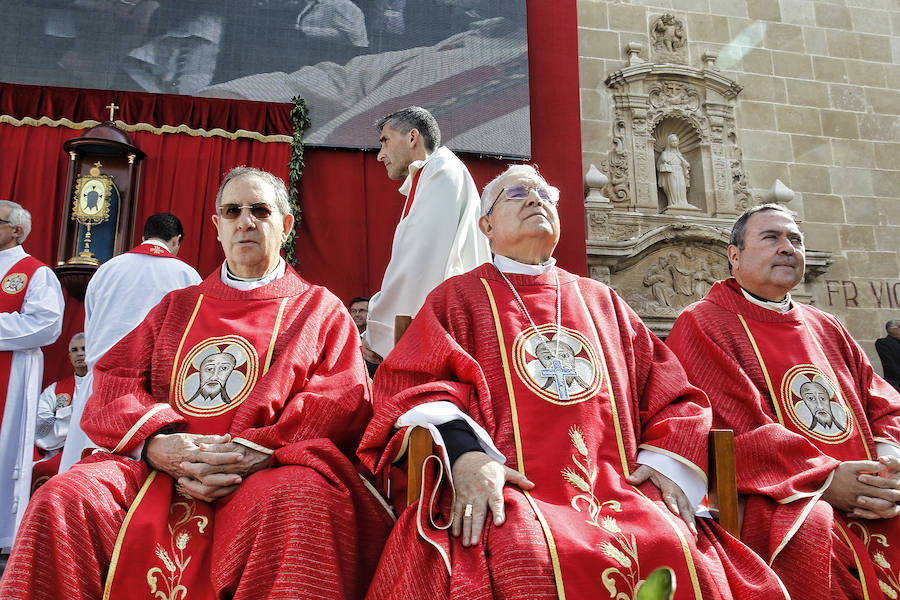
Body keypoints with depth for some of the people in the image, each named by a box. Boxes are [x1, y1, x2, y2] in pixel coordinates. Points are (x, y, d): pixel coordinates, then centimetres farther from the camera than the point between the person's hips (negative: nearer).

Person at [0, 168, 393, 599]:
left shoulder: (320, 309, 15)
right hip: (158, 467, 4)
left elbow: (345, 403, 0)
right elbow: (113, 384, 14)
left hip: (272, 470, -3)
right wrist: (157, 442, -10)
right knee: (62, 499, -23)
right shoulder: (177, 306, 25)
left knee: (303, 500, -36)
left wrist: (259, 450, -16)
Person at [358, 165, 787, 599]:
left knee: (683, 557, -26)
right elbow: (407, 383, 2)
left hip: (619, 490, 4)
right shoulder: (458, 297, 16)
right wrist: (462, 453, -17)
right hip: (505, 494, -3)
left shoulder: (602, 301, 25)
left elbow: (673, 393, 23)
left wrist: (667, 463, 3)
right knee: (536, 563, -35)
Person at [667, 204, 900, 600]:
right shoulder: (701, 325, -1)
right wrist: (823, 479, -18)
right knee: (813, 530, -35)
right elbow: (725, 428, -13)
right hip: (771, 500, -7)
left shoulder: (826, 328, 22)